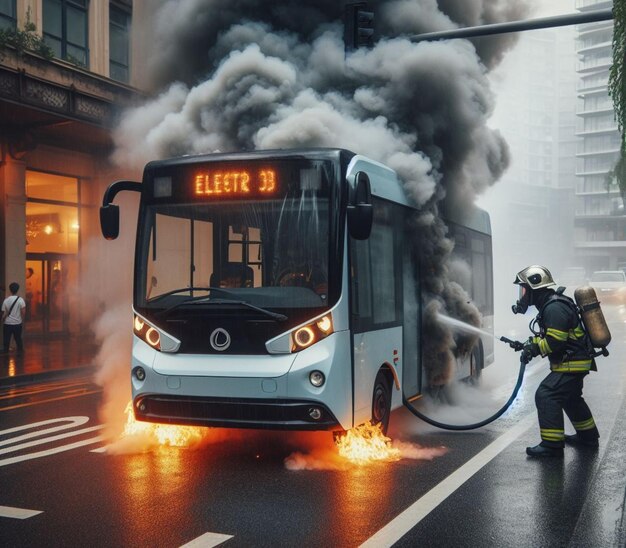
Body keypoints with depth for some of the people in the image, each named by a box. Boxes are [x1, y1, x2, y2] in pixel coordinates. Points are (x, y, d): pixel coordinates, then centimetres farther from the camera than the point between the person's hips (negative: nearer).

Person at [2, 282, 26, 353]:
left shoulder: (6, 300, -9)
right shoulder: (20, 300, -9)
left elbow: (4, 314, -7)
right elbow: (23, 312, -13)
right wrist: (22, 320, 4)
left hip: (7, 323, -1)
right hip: (17, 323, 1)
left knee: (6, 340, 8)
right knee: (18, 339, 13)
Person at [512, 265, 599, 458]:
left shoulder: (554, 308, -22)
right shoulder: (550, 304, 12)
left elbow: (555, 341, -27)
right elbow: (548, 336, 20)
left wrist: (533, 348, -14)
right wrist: (530, 344, 6)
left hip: (571, 363, -11)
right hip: (575, 362, 11)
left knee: (546, 396, -15)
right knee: (570, 397, 25)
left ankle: (552, 444, -13)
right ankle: (588, 435, 40)